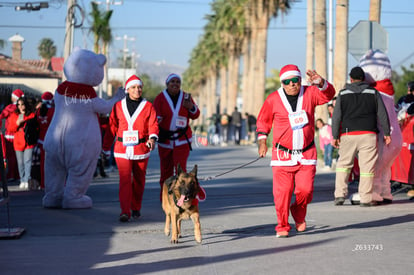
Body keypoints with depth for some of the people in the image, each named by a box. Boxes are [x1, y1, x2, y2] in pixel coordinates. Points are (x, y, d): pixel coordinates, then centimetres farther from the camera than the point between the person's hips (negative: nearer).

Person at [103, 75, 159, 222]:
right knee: (124, 179, -12)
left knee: (139, 180, 11)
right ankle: (125, 212, -16)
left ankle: (136, 208, 28)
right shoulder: (118, 106, 6)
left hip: (141, 149, 1)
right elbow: (112, 127, 11)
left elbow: (153, 124, -6)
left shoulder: (148, 106, 4)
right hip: (122, 149, -1)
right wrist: (106, 148, 12)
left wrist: (152, 138, -27)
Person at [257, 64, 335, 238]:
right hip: (282, 153, -1)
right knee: (282, 191, -7)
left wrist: (320, 83, -33)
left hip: (306, 153, 1)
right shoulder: (273, 99, 1)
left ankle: (298, 213, 26)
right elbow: (263, 121, 11)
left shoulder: (310, 93, 2)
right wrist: (262, 141, 3)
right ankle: (282, 225, 8)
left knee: (306, 189, -6)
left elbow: (328, 94, -14)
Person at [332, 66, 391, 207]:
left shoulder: (343, 94, 8)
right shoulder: (373, 93, 9)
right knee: (367, 166, 0)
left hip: (348, 134, 1)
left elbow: (336, 116, 3)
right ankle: (365, 198, -1)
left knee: (343, 163, 12)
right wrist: (386, 133, 9)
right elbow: (382, 114, 6)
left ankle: (340, 194, 3)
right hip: (368, 134, -1)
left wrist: (335, 136, 5)